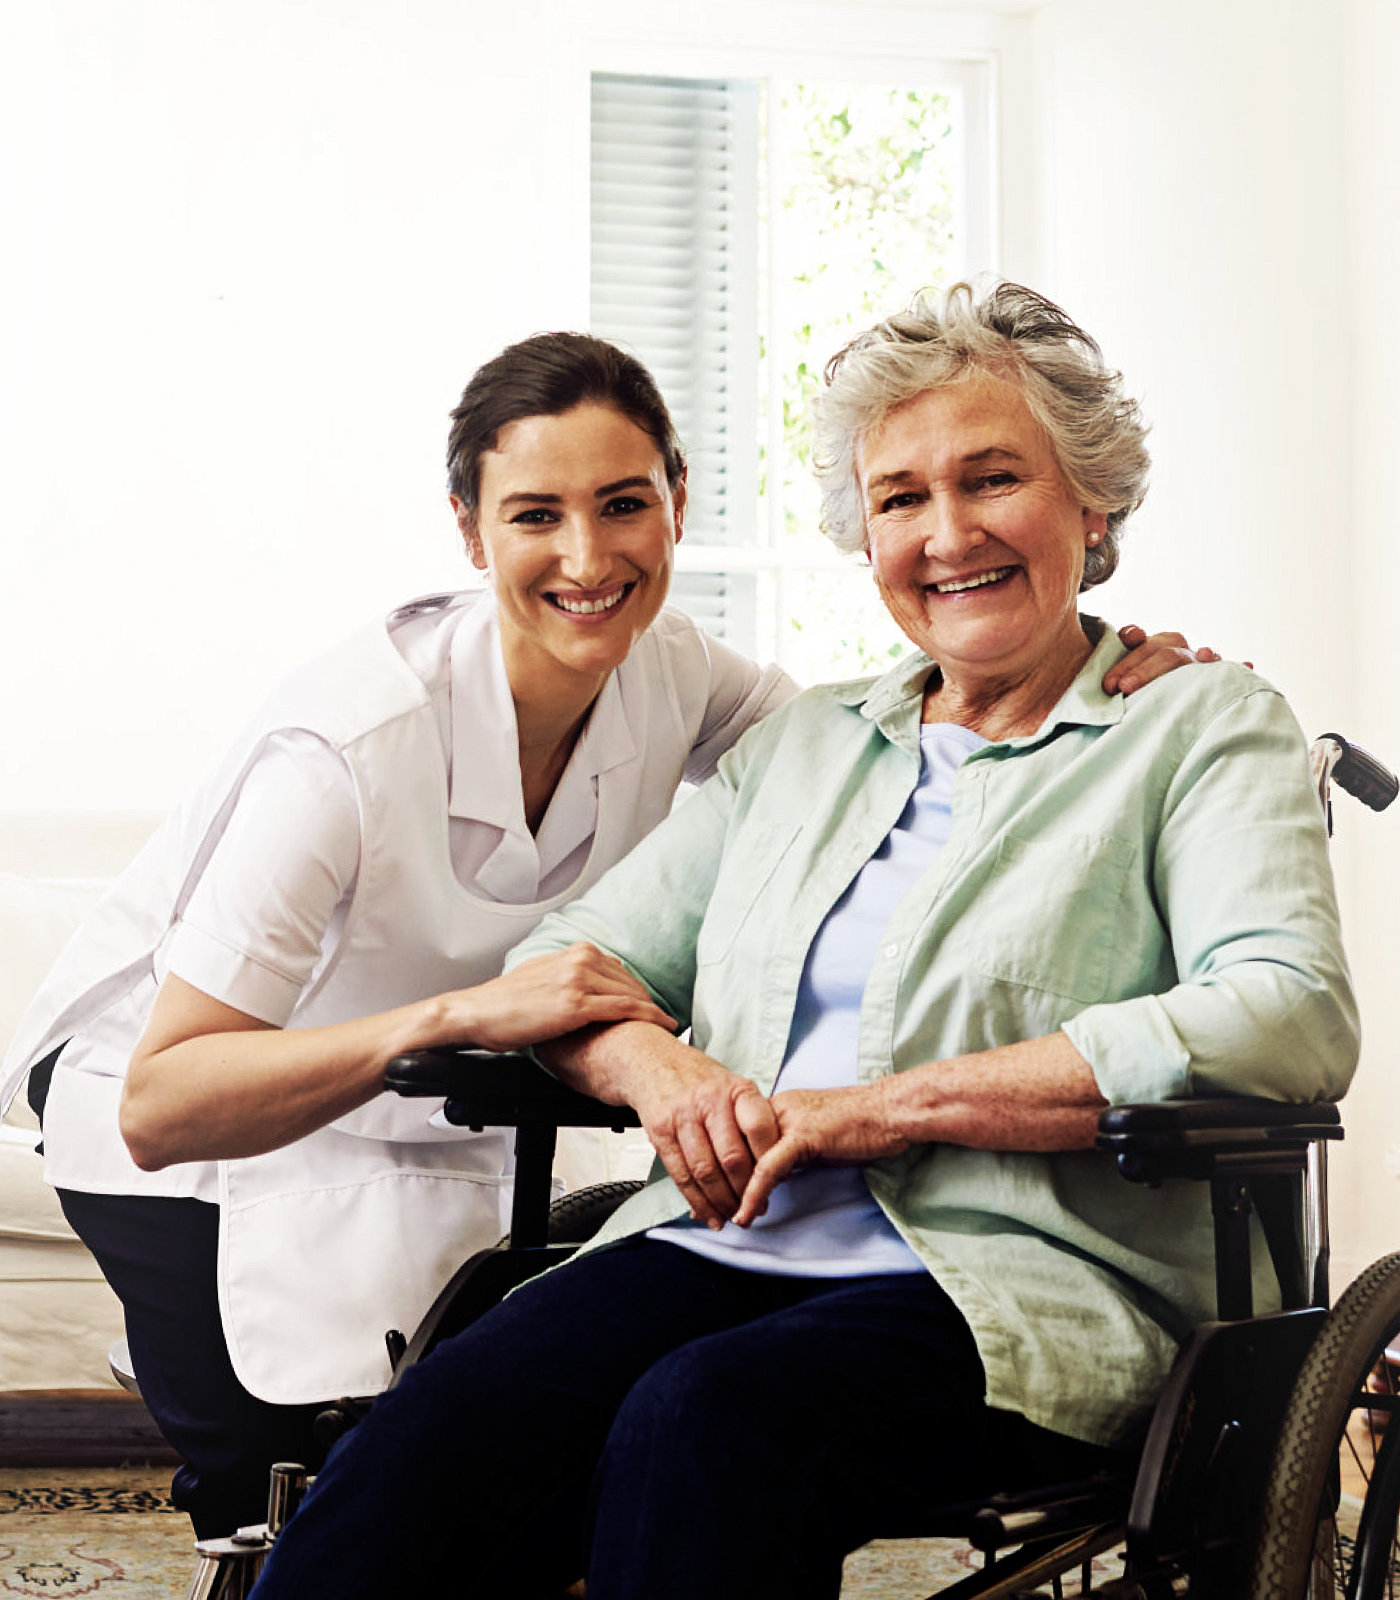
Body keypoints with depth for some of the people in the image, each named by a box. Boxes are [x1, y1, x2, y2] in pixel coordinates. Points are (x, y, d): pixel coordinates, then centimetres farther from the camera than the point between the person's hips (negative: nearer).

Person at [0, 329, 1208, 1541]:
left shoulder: (670, 676, -16)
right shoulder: (349, 746, -35)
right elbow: (160, 1106, -37)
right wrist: (458, 1013, -51)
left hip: (425, 1132, 5)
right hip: (173, 1107, -5)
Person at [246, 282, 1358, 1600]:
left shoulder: (1206, 728, 7)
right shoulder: (800, 745, 23)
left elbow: (1290, 1019, -11)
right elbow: (571, 955, 20)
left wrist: (886, 1107, -13)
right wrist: (655, 1065, -6)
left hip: (1016, 1281, -4)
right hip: (726, 1240, 4)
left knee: (699, 1426, -36)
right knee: (423, 1448, -26)